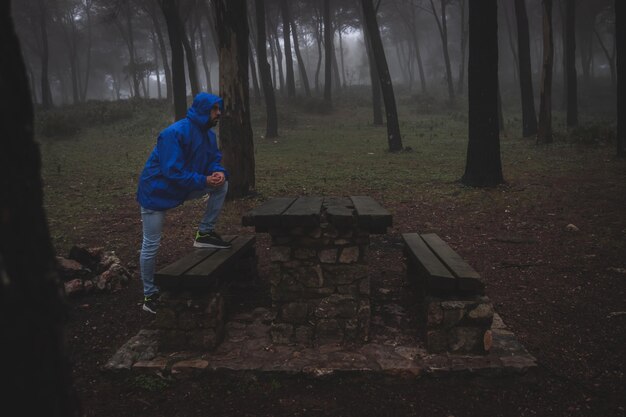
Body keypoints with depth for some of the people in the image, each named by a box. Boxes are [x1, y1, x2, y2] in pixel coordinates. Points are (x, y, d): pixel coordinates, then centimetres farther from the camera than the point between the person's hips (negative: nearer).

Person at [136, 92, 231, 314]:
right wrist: (204, 180, -29)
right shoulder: (175, 133, -28)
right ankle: (149, 295, 16)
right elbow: (173, 172, -30)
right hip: (157, 192, -7)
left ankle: (205, 233, 1)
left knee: (222, 185, -9)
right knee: (150, 246, 0)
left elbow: (214, 159, 4)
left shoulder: (208, 135, -1)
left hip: (184, 187, 7)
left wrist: (219, 172, -20)